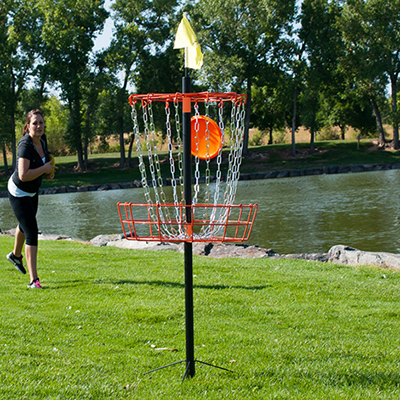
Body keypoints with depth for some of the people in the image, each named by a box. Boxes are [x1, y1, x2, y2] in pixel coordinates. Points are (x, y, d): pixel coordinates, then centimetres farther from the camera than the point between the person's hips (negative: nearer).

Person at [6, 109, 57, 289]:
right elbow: (23, 175, -40)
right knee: (32, 233, -15)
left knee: (26, 225, 31)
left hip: (33, 191, 9)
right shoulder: (25, 145, -30)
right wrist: (45, 168, -30)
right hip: (18, 192, -9)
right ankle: (34, 279, -14)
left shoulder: (42, 139, -6)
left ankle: (16, 255, 59)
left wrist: (49, 171, -3)